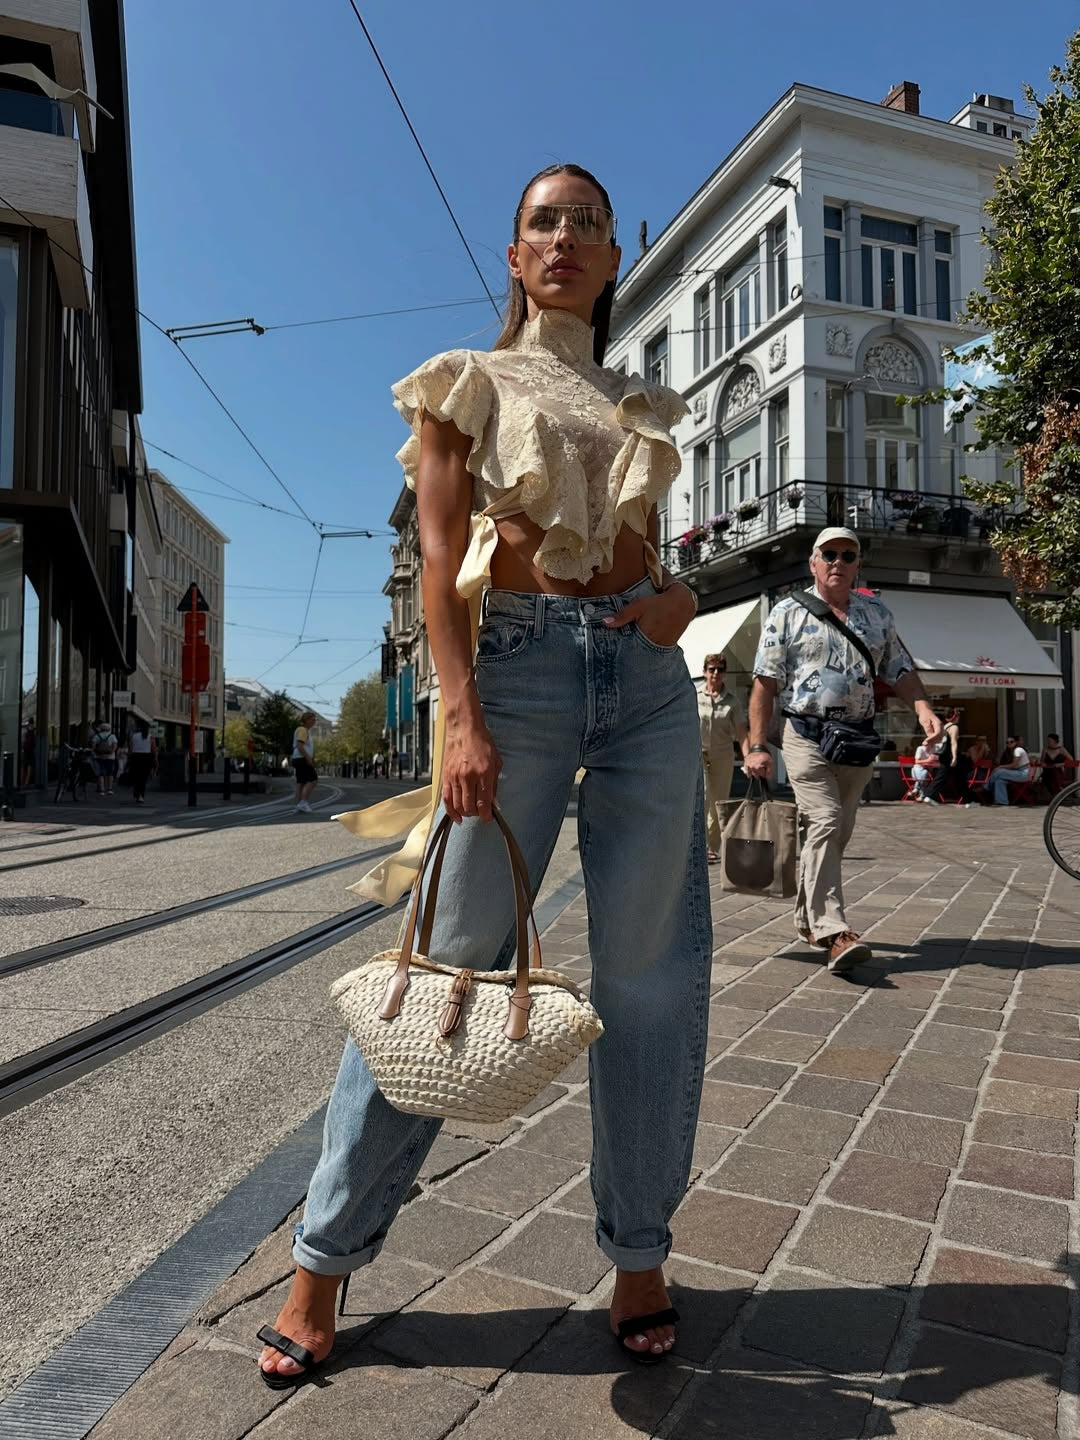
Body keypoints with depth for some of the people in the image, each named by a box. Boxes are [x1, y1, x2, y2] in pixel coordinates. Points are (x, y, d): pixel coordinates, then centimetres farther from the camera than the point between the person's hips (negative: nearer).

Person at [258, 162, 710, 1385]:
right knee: (453, 955, -4)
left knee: (650, 967, 3)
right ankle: (325, 1257, 13)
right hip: (519, 661, -4)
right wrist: (460, 717, -14)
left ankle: (640, 1251, 21)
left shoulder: (639, 406, 22)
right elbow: (440, 559, -2)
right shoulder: (468, 383, 10)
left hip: (646, 674, 5)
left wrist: (676, 595, 0)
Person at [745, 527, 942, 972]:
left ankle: (808, 918, 25)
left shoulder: (877, 614, 13)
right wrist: (757, 746, -10)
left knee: (837, 832, 10)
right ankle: (833, 932, -20)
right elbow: (765, 683, -3)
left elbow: (900, 671, 13)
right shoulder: (788, 613, 1)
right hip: (808, 738, -5)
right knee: (824, 823, -17)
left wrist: (924, 709, -8)